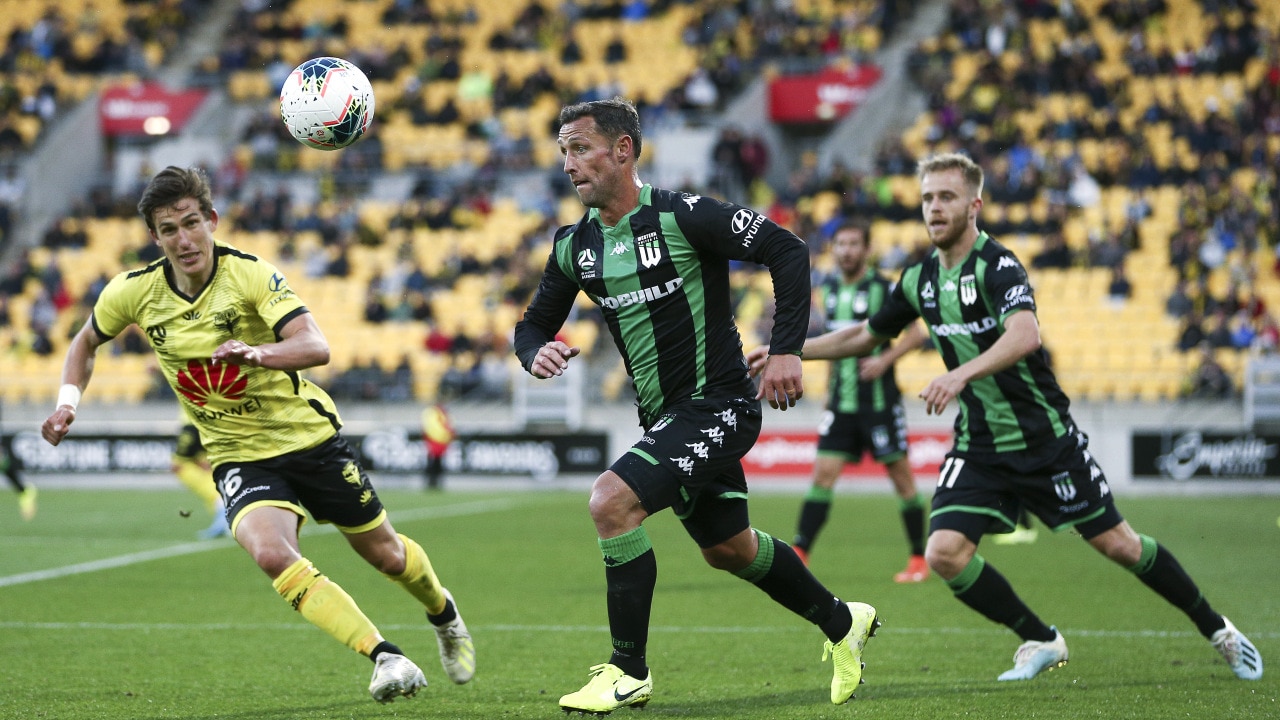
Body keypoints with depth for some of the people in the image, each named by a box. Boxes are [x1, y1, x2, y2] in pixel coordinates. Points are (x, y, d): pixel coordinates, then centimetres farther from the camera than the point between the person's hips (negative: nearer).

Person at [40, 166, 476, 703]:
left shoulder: (250, 275, -20)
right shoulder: (134, 292, -9)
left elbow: (316, 347, -32)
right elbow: (87, 341, 12)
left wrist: (258, 352, -51)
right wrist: (68, 401, -4)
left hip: (310, 436, -1)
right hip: (238, 455, 2)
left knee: (385, 555, 12)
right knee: (270, 553, -29)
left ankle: (443, 612, 48)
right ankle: (386, 658, -24)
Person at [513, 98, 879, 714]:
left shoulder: (683, 216, -16)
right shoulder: (574, 245, 4)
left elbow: (787, 250, -15)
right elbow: (533, 323, 14)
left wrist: (787, 350, -20)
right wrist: (536, 352, -11)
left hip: (719, 405, -8)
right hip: (664, 417, 8)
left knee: (611, 500, -23)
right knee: (728, 550, 20)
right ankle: (841, 622, 44)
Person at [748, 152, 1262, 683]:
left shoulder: (997, 265, -17)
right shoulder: (919, 278, 4)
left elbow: (1025, 336, -37)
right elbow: (866, 336, 20)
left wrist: (962, 373, -50)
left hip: (1044, 436, -5)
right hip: (978, 449, 6)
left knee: (1117, 544, 1)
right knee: (944, 554, -13)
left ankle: (1217, 630, 22)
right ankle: (1041, 642, 6)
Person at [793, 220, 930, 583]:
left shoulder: (883, 288, -8)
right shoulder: (829, 288, 9)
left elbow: (916, 334, -6)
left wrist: (885, 360, -19)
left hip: (879, 400, -5)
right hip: (841, 402, 5)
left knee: (901, 475, 1)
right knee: (823, 473, -4)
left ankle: (919, 559, 11)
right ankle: (798, 555, -6)